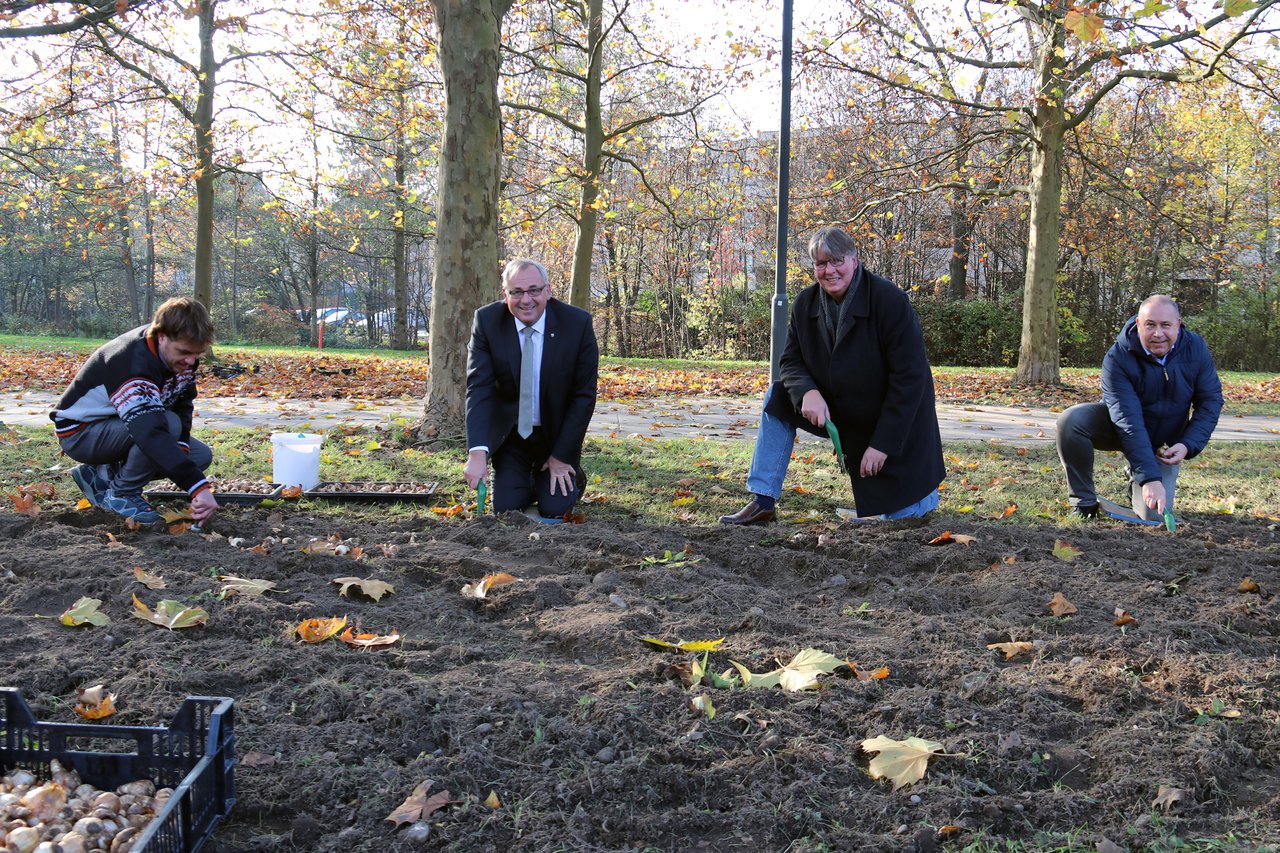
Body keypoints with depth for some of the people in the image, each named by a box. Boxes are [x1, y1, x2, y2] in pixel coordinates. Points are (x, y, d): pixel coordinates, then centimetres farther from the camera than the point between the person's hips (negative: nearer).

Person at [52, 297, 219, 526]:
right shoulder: (133, 364, -36)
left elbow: (182, 404, 3)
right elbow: (151, 434, -48)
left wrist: (180, 447, -17)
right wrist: (199, 488, -56)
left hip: (118, 425, 9)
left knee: (201, 455, -1)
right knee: (169, 424, -33)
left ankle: (102, 475, 7)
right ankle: (121, 494, -11)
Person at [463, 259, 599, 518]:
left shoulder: (578, 323, -18)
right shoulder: (487, 321, -14)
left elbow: (584, 396, -12)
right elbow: (479, 388, -20)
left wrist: (562, 455, -12)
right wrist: (478, 452, -32)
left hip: (557, 433, -1)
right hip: (509, 434, 1)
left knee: (554, 510, -9)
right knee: (507, 508, -7)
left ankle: (573, 477, 24)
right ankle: (528, 481, 27)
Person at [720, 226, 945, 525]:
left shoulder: (889, 300, -23)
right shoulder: (806, 303, -6)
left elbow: (909, 377, -24)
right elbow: (791, 361, 0)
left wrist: (883, 443, -25)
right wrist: (807, 392, -26)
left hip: (895, 422, -5)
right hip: (837, 410, 5)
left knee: (901, 515, -6)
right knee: (778, 397, -12)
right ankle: (763, 502, -10)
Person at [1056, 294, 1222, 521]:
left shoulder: (1196, 348, -14)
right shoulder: (1117, 358, -27)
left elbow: (1211, 400, -4)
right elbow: (1128, 421, -34)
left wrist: (1188, 445, -20)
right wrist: (1150, 478, -41)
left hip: (1163, 445, 2)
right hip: (1117, 430, -2)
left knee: (1155, 515, -15)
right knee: (1071, 420, -33)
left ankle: (1135, 483, 23)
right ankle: (1084, 501, -15)